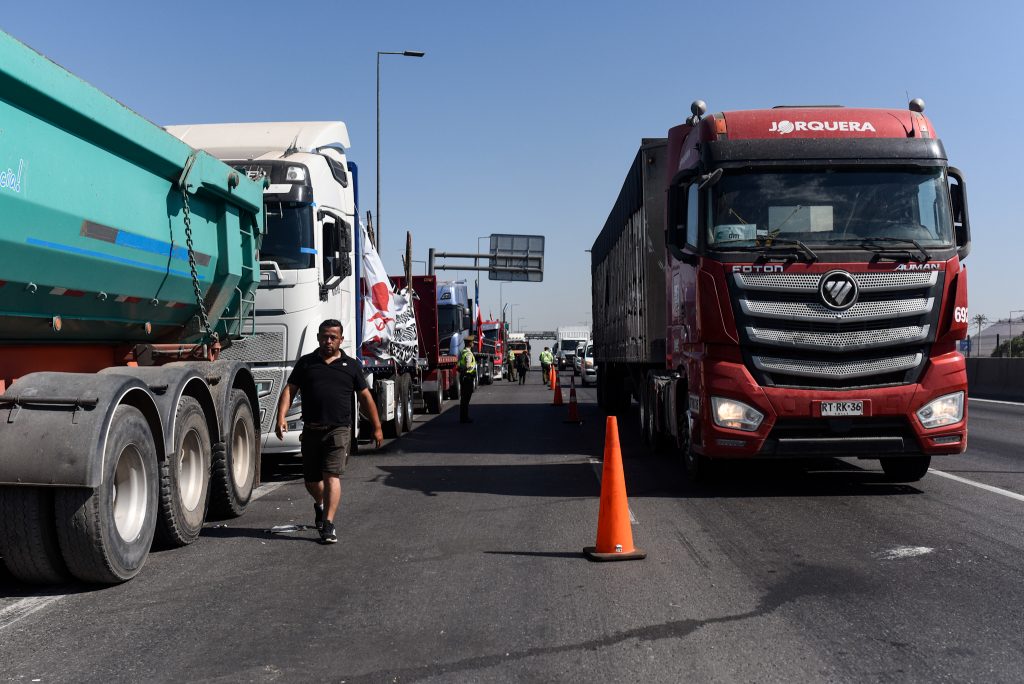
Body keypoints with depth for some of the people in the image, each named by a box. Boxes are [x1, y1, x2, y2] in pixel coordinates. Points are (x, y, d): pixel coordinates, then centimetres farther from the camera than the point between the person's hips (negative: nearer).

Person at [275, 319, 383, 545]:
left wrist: (377, 427, 11)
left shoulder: (350, 365, 7)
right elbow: (289, 390, 3)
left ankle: (328, 525, -13)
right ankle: (320, 505, 44)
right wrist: (281, 417, -12)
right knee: (311, 480, 13)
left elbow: (366, 397, 12)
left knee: (332, 476, -13)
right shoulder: (305, 363, 9)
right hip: (311, 430, 2)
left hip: (338, 430, -2)